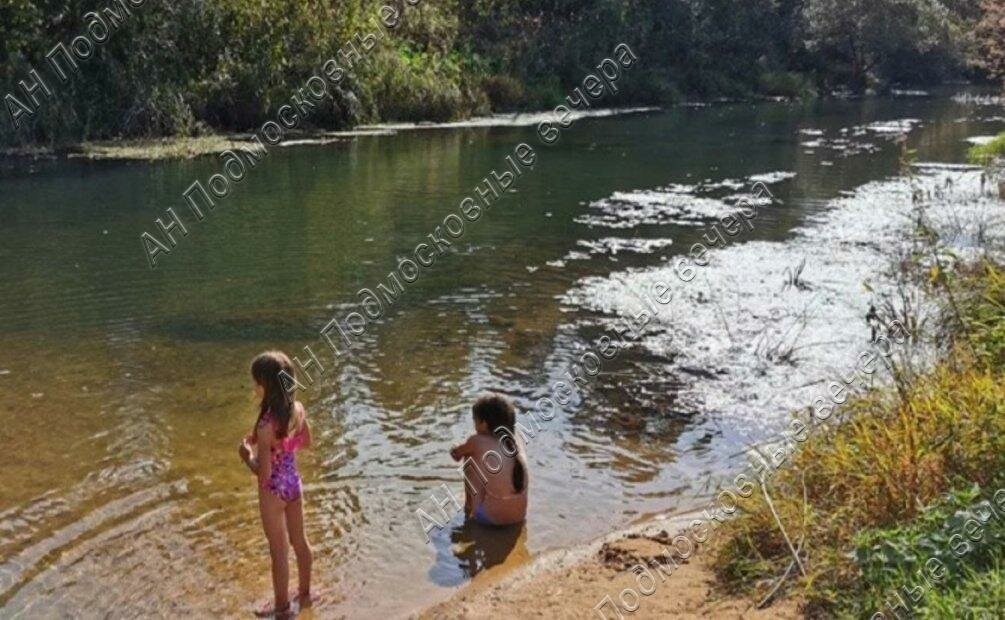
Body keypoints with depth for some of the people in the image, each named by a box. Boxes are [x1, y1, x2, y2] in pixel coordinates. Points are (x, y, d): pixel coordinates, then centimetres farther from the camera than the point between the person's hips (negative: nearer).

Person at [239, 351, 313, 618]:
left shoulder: (266, 426, -32)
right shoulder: (298, 409, -12)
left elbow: (263, 473, -26)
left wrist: (247, 454, -9)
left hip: (273, 491, -6)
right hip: (294, 483, 6)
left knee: (278, 550, 14)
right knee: (299, 541, 24)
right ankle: (304, 593, 43)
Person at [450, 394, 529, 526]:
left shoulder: (477, 442, -12)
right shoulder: (515, 441, 0)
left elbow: (455, 454, 8)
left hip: (492, 517, -5)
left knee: (469, 459, 10)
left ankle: (469, 509, 26)